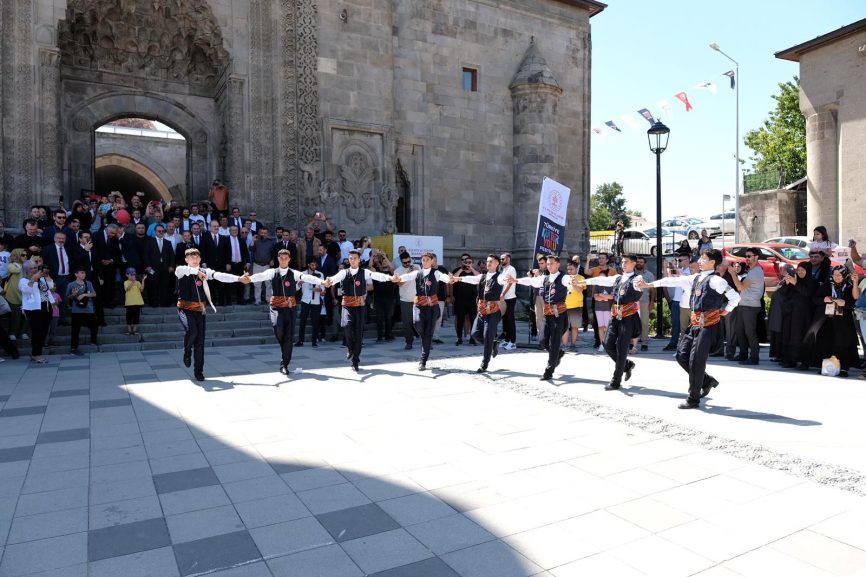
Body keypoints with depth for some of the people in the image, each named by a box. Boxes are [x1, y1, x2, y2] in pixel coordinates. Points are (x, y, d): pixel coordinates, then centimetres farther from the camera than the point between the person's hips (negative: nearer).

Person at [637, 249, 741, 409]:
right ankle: (706, 381, 29)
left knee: (696, 360, -5)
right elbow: (675, 281, 10)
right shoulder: (696, 278, 12)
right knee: (682, 356, 9)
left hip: (708, 325, -8)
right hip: (695, 324, 8)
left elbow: (735, 297, -14)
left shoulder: (715, 280, -11)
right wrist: (649, 284, 6)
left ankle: (693, 399, 8)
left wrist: (726, 310, 0)